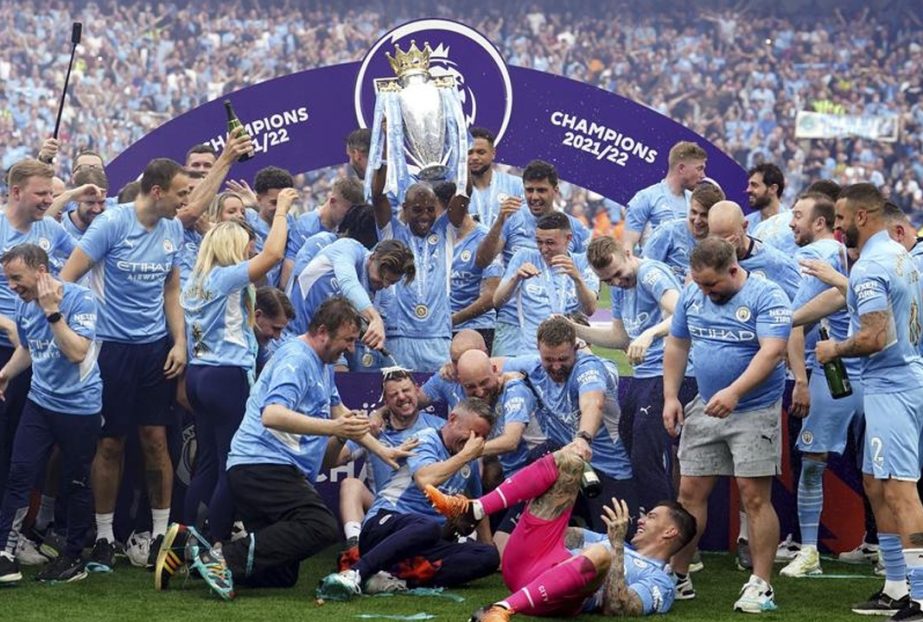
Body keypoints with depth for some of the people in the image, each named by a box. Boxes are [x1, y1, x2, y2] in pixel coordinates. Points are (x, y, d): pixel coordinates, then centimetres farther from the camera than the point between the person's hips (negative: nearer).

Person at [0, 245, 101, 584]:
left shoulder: (79, 299, -17)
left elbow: (77, 352, -27)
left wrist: (52, 312, -29)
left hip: (79, 406, -5)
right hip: (40, 402, 5)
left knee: (76, 483, 6)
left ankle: (74, 558, 19)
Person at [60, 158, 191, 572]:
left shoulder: (173, 230, 5)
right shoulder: (112, 223, -13)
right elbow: (66, 278, -11)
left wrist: (179, 342, 6)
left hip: (155, 348, 4)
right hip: (111, 346, -4)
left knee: (156, 439, 4)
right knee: (110, 443, 2)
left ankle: (161, 533, 12)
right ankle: (104, 538, 11)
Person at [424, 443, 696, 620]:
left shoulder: (660, 583, 10)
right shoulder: (616, 545, 36)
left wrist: (616, 545, -12)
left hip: (550, 595, -7)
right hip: (524, 563, 7)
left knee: (600, 554, -41)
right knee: (569, 461, 5)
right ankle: (470, 509, -14)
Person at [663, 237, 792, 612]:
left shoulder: (767, 297, -13)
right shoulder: (692, 295, 6)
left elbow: (772, 352, -24)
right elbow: (676, 346, 16)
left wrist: (733, 392, -35)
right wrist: (670, 397, 7)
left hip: (754, 411, -6)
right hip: (704, 410, 6)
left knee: (755, 497, -7)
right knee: (690, 493, 7)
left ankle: (760, 586, -2)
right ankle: (677, 577, 17)